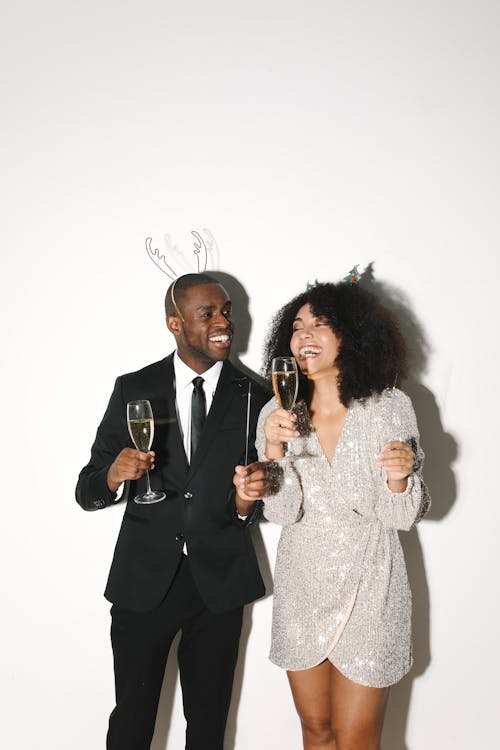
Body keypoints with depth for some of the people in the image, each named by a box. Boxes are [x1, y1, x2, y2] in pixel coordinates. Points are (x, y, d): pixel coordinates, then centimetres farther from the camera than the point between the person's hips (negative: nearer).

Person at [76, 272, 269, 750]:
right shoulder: (133, 390, -2)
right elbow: (87, 491, -3)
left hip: (220, 581, 1)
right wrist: (115, 476, -24)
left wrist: (246, 503, -19)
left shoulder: (254, 399, -1)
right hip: (143, 580, -1)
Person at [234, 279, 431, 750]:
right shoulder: (279, 413, -6)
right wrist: (273, 451, -28)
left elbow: (401, 517, -10)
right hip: (302, 587, 3)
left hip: (368, 590, -2)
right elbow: (284, 512, -13)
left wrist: (399, 478, -30)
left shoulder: (390, 409, -13)